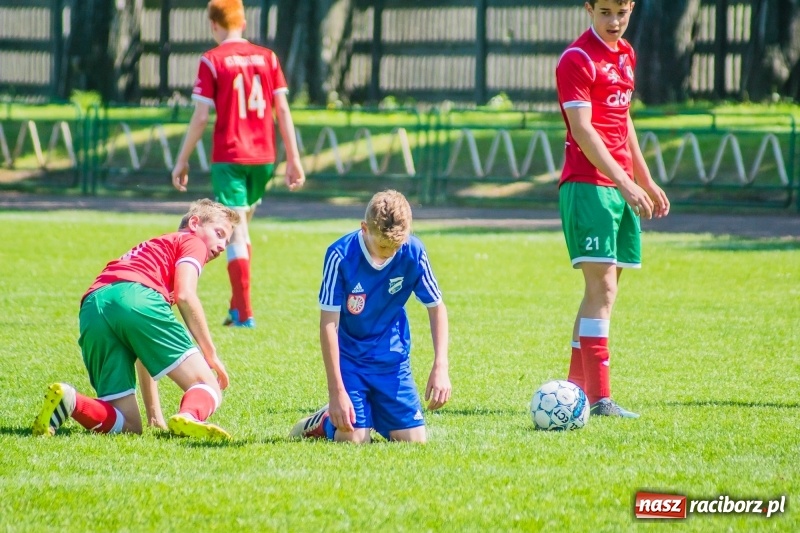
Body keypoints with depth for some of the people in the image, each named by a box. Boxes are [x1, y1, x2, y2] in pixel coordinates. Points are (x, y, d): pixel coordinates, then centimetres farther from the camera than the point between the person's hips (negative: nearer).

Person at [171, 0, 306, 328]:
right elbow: (282, 110, 3)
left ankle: (245, 314, -7)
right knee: (242, 230, 20)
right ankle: (237, 307, 22)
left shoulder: (212, 61, -6)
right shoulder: (267, 58, 5)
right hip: (263, 157, 4)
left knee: (235, 234, -3)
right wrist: (293, 159, 7)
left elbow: (201, 117, -8)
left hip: (229, 157, -4)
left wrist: (182, 160, 0)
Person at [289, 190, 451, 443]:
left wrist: (440, 367, -12)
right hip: (350, 358, -3)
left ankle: (376, 414, 26)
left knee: (414, 440, -5)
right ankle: (325, 422, 18)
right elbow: (329, 325, -18)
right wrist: (336, 391, -20)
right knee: (354, 439, -16)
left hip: (393, 358, 3)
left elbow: (436, 307, -1)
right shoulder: (341, 256, -22)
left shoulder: (413, 252, -15)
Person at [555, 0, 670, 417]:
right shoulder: (577, 59, -11)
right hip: (588, 185, -9)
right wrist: (625, 183, -26)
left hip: (621, 188, 9)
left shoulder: (625, 55, 16)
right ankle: (599, 397, -15)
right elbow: (582, 131, -19)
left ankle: (576, 388, 18)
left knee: (601, 290, 11)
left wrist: (646, 181, 27)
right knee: (602, 286, -14)